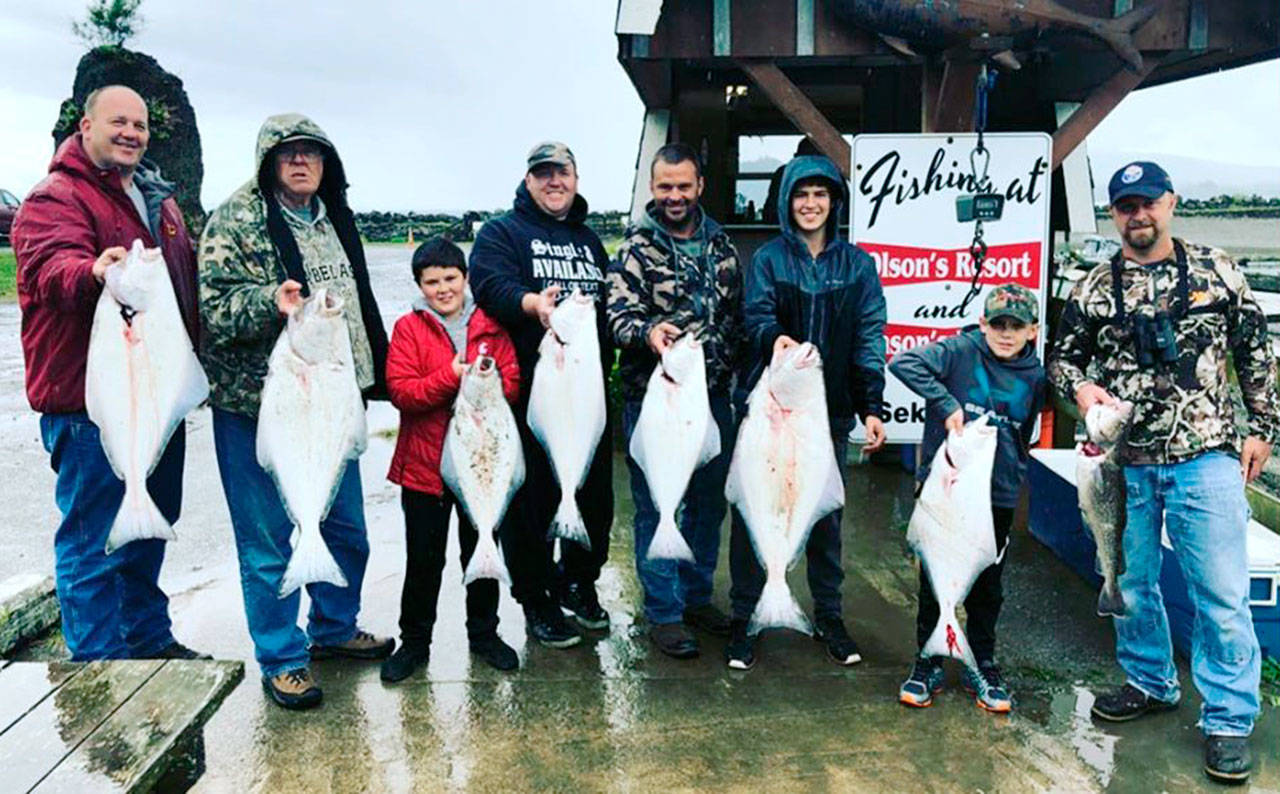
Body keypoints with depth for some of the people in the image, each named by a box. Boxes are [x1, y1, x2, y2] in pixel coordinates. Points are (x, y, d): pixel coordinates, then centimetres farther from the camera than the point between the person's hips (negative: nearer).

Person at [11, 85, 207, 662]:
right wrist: (92, 272, -48)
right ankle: (99, 660, 11)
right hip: (89, 402, -8)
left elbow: (191, 274, 25)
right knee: (93, 539, -1)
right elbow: (52, 266, -27)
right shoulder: (55, 198, -8)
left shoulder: (158, 199, 17)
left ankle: (149, 639, 35)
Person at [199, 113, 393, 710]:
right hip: (259, 405, -7)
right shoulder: (235, 222, -8)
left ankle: (335, 628, 38)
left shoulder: (333, 219, 14)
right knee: (270, 543, 2)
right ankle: (281, 660, 19)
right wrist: (272, 302, -33)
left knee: (345, 529, 17)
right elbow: (213, 307, -16)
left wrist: (371, 375, 21)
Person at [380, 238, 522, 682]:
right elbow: (400, 391, -12)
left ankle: (483, 632, 32)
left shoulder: (490, 327, 5)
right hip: (424, 463, -2)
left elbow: (511, 384, 0)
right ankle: (414, 641, 24)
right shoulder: (408, 328, -2)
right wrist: (452, 375, -24)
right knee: (424, 558, 8)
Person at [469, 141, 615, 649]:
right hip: (530, 392, -6)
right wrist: (533, 302, -37)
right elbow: (491, 285, -17)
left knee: (594, 493, 13)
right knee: (533, 498, 0)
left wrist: (608, 363, 14)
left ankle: (578, 583, 32)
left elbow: (612, 300, 27)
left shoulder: (589, 239, 22)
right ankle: (536, 601, 16)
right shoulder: (502, 232, 2)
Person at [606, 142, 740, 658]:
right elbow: (617, 315, -14)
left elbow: (737, 312, 16)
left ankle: (697, 596, 32)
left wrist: (729, 369, 10)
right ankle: (664, 613, 14)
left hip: (713, 398, 5)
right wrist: (647, 331, -34)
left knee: (709, 502, 15)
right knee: (657, 508, 2)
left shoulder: (720, 244, 10)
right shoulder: (636, 248, -5)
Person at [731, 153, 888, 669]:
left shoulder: (856, 264, 6)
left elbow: (869, 335, 1)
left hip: (830, 409, 2)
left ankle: (829, 618, 27)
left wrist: (871, 407, -8)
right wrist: (775, 337, -34)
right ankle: (743, 620, 15)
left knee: (826, 512, 11)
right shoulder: (768, 259, 3)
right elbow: (756, 315, -9)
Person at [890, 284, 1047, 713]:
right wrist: (947, 404, -25)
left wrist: (1014, 476, 6)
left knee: (987, 585, 14)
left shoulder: (1034, 376, 5)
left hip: (998, 497, 3)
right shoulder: (960, 351, -8)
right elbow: (902, 362, -22)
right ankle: (928, 665, 23)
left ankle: (982, 666, 32)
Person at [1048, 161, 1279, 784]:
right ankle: (1150, 684, 34)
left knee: (1222, 592, -1)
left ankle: (1228, 720, 13)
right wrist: (1080, 387, -8)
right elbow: (1061, 357, 13)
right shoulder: (1092, 289, 5)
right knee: (1131, 583, 14)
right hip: (1124, 464, 2)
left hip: (1206, 458, -2)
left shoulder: (1216, 271, 3)